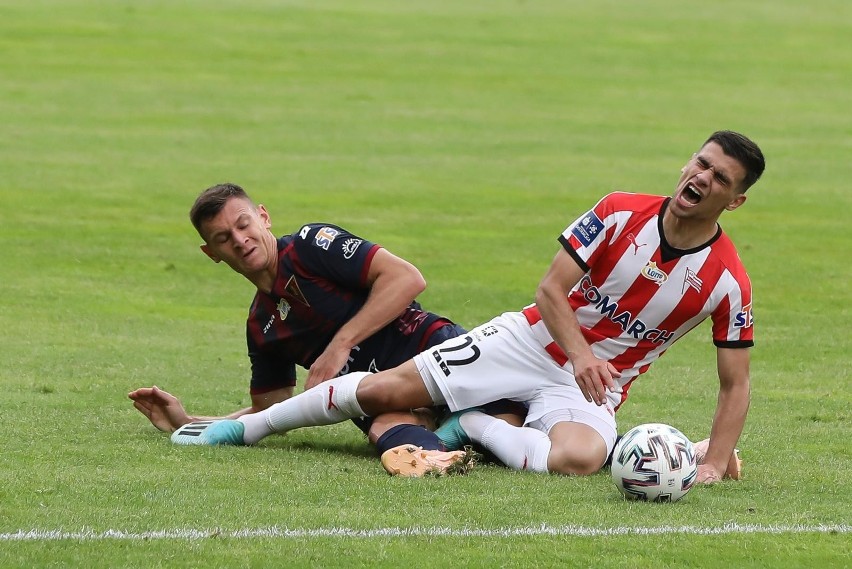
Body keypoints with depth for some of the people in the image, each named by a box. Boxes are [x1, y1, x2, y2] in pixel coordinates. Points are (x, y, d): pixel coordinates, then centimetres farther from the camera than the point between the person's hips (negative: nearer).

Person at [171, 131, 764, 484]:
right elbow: (552, 289, -9)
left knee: (579, 457, -39)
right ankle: (247, 427, 9)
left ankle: (475, 427, -10)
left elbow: (735, 384, -4)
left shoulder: (729, 283, -12)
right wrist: (579, 353, -26)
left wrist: (714, 466, -16)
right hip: (535, 339, 1)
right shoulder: (621, 213, -10)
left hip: (597, 385, -1)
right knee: (381, 390, -11)